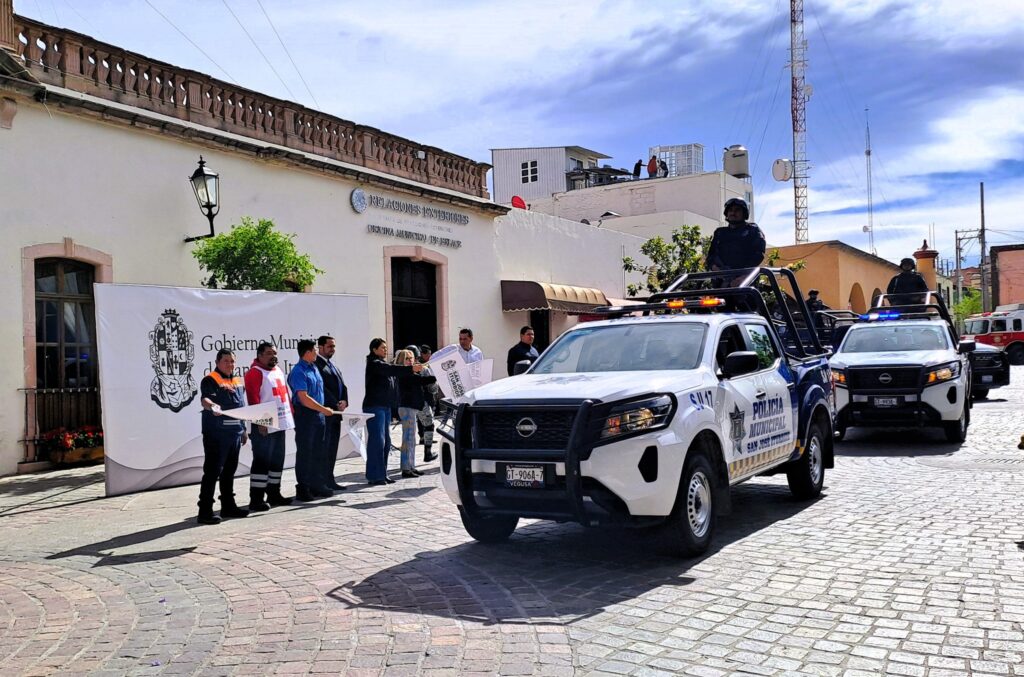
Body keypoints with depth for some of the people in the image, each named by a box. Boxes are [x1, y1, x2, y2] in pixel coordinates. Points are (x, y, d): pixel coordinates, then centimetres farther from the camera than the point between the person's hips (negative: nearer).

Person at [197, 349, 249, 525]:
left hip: (235, 433, 8)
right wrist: (212, 406, -47)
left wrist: (243, 429, 23)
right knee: (212, 472, -7)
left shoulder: (238, 381, 17)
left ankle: (228, 506, 25)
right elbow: (206, 399, -25)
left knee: (229, 471, 15)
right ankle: (205, 512, -5)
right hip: (216, 434, -8)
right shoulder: (210, 380, -7)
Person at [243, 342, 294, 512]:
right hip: (265, 427, -9)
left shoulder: (278, 370, 17)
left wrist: (290, 412, 15)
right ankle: (256, 500, -4)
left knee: (277, 460, 15)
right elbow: (253, 399, -17)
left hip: (280, 424, 9)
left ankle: (274, 494, 25)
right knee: (262, 461, -7)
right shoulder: (254, 373, -10)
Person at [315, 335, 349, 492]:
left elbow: (343, 386, 15)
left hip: (335, 413, 9)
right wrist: (336, 404, -13)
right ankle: (323, 483, -1)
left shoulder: (333, 366, 20)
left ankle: (329, 480, 17)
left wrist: (344, 402, -3)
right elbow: (322, 388, -16)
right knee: (324, 447, -6)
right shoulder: (317, 364, -9)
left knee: (332, 448, 11)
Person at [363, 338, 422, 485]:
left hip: (385, 407, 9)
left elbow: (393, 372, 15)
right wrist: (411, 368, -30)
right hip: (374, 407, -9)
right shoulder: (374, 364, -9)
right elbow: (392, 369, -23)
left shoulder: (383, 364, 21)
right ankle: (374, 476, -6)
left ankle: (382, 474, 15)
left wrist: (414, 369, 3)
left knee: (385, 441, 9)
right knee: (377, 440, -9)